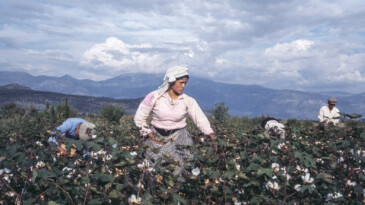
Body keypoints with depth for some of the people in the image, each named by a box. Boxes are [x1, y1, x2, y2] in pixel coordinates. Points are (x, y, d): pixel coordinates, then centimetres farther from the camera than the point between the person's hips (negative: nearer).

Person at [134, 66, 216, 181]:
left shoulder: (187, 101, -3)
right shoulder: (154, 97, -9)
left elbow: (201, 119, -9)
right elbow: (139, 119, -5)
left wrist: (212, 137, -23)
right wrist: (154, 139, -7)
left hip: (178, 136, 1)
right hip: (157, 136, -1)